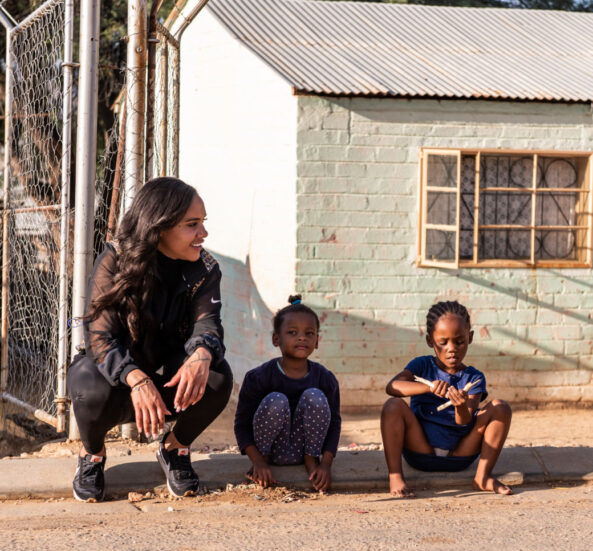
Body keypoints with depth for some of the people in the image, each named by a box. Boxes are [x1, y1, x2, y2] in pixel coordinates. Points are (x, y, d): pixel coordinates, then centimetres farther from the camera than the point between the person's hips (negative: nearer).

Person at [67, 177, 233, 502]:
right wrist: (136, 380, -46)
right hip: (116, 374, -3)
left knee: (217, 377, -29)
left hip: (169, 381, 3)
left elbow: (206, 323, -21)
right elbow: (100, 337, -26)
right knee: (94, 392, -38)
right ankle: (92, 453, -1)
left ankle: (176, 447, 1)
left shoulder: (205, 270, -7)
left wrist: (201, 354, -48)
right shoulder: (113, 263, -18)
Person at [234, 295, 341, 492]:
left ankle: (311, 460, -5)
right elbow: (242, 424, -8)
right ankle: (264, 457, -7)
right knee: (276, 401, -29)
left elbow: (334, 423, -2)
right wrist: (258, 462, -20)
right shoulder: (258, 378, -11)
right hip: (273, 450, -2)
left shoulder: (325, 378, -4)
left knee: (314, 396, -21)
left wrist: (326, 463, -16)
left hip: (303, 448, 2)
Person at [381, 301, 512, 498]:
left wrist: (462, 408, -35)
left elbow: (466, 424, -11)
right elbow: (392, 387, -17)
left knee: (500, 408, -14)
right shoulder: (422, 365, 3)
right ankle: (395, 477, -27)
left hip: (459, 456, 1)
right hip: (421, 452, -1)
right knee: (393, 405, -24)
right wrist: (429, 387, -33)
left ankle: (483, 476, -11)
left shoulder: (474, 378, 3)